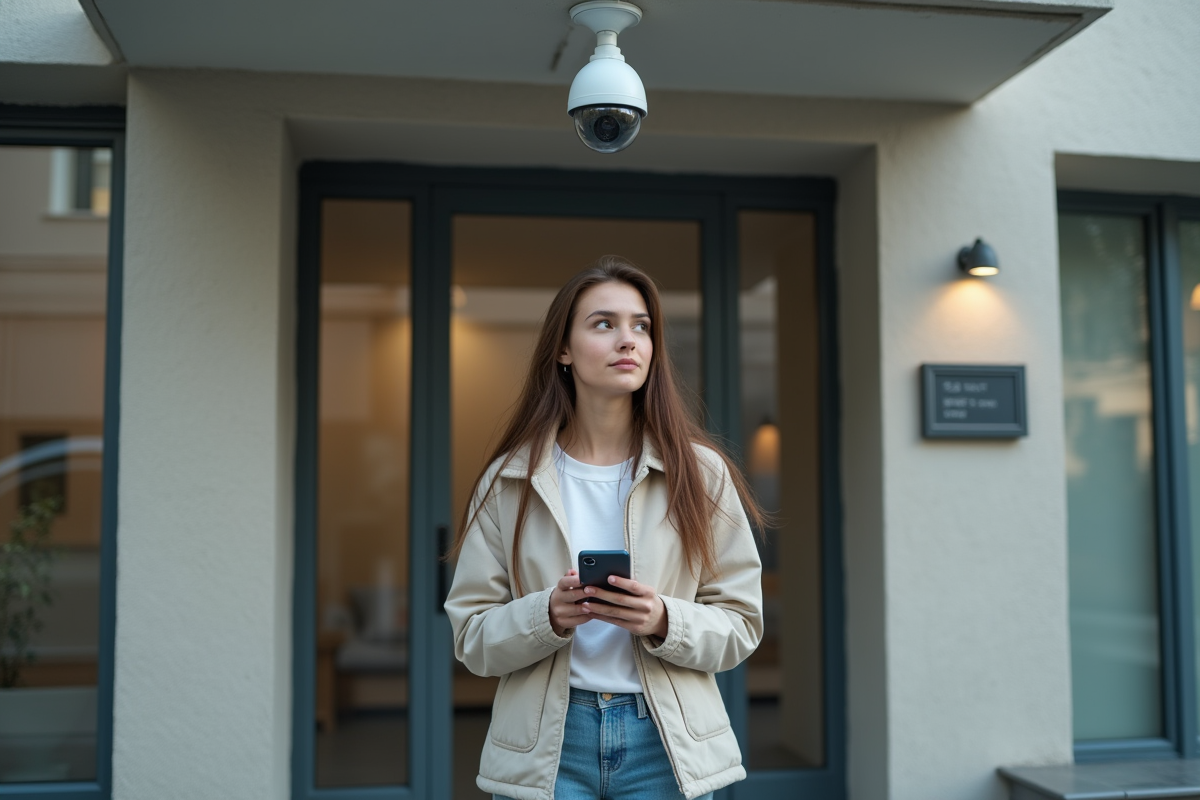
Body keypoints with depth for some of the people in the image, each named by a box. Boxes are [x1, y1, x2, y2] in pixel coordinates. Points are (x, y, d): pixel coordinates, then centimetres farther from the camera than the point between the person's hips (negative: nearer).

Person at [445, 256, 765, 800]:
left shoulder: (701, 474, 0)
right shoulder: (509, 481, 0)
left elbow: (740, 624, 0)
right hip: (545, 748, 0)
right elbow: (471, 638, 0)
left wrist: (663, 621, -18)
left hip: (664, 745, 0)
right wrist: (547, 616, -18)